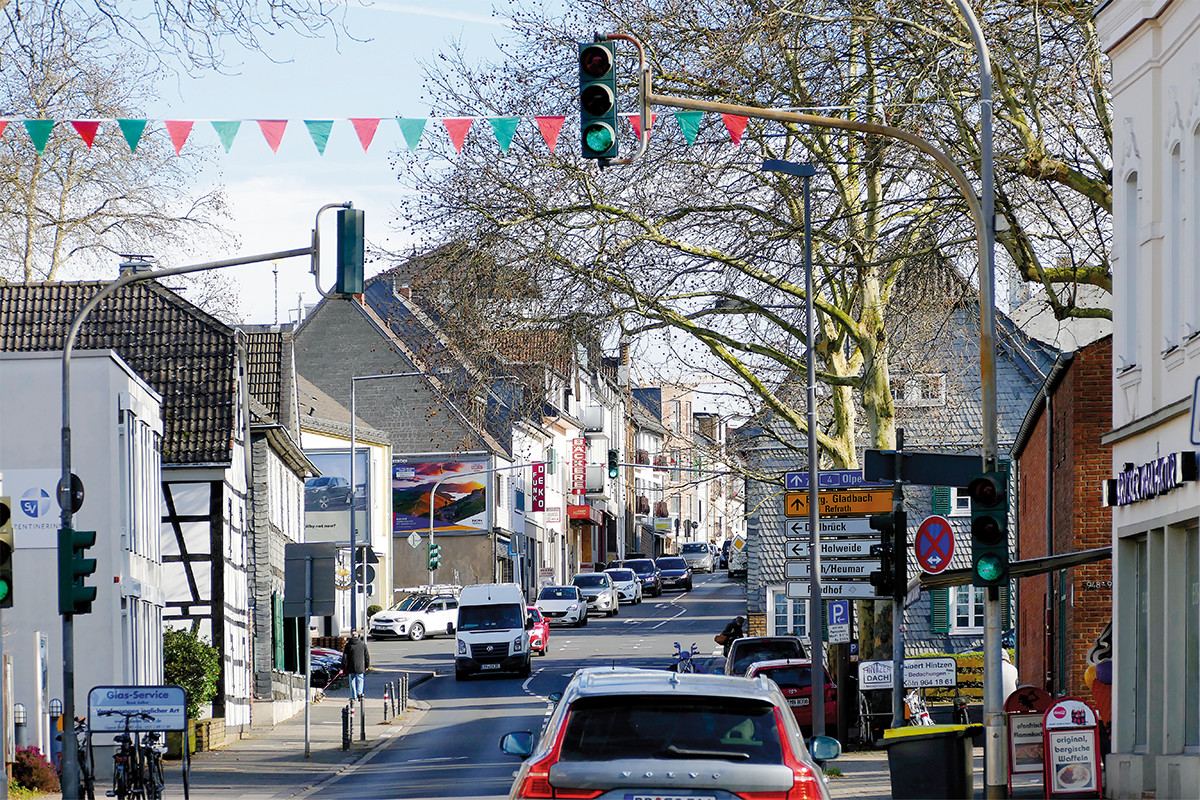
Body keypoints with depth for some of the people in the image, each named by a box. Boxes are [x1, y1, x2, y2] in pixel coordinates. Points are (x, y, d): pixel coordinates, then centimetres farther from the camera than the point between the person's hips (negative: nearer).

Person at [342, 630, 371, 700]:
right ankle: (359, 692, -10)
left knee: (352, 681, 7)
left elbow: (344, 657, -2)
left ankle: (353, 696, 8)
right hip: (360, 667, 1)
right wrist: (367, 665, 15)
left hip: (351, 667, -1)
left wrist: (343, 667, 4)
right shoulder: (363, 644, 1)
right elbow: (367, 655, 6)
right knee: (360, 680, 10)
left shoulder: (348, 645, -3)